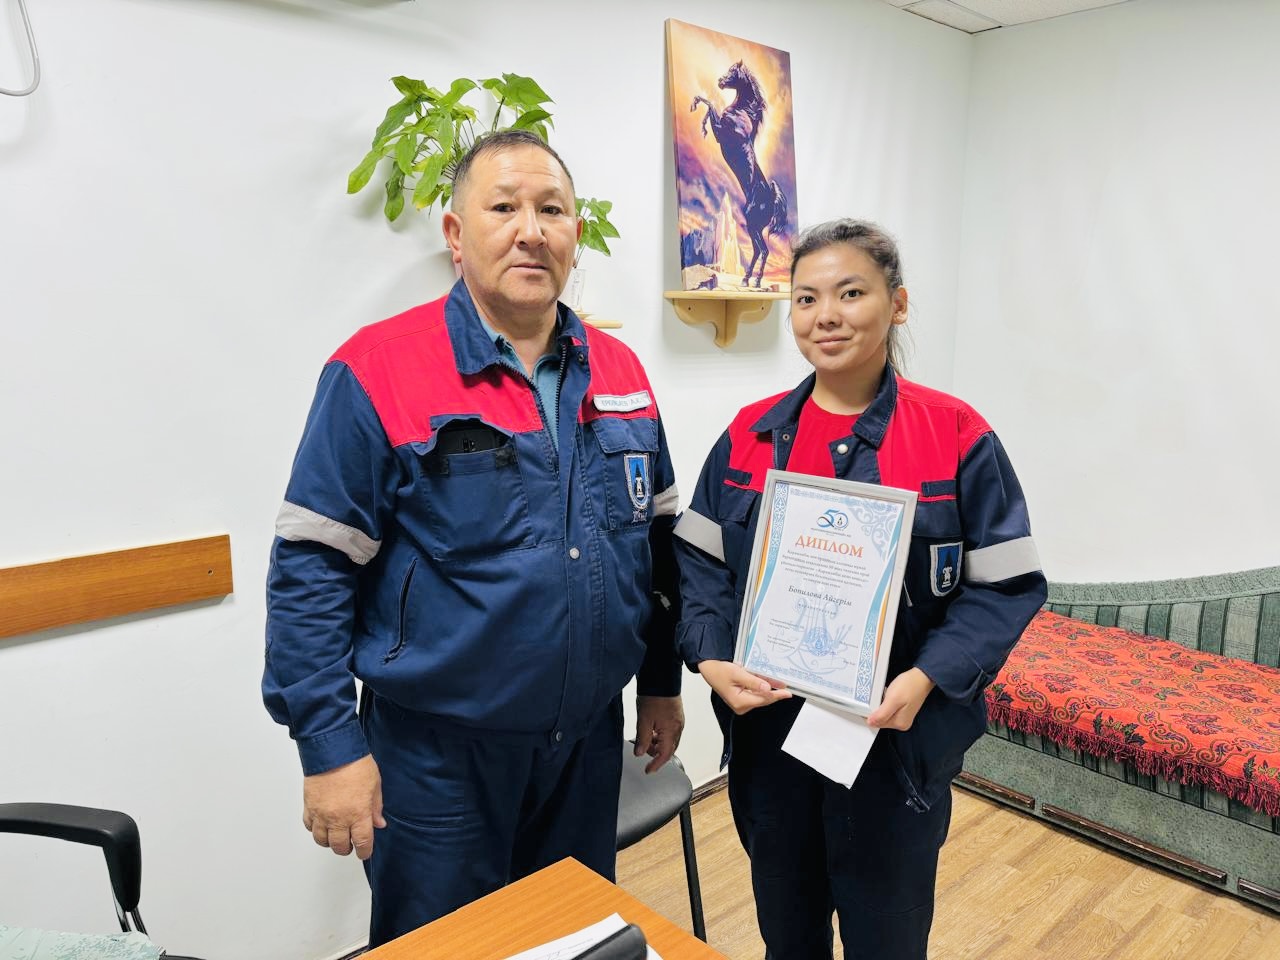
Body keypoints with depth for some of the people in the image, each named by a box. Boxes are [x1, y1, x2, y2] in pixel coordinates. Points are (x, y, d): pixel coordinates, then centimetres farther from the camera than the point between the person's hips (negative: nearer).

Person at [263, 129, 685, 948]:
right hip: (439, 751, -4)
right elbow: (310, 570, -13)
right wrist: (331, 747, -13)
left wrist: (663, 683, 12)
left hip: (591, 740, 5)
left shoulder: (619, 373, 2)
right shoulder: (378, 371, -14)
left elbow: (657, 539, 10)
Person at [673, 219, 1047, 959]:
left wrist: (925, 679, -21)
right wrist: (712, 660, -12)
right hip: (767, 731, 3)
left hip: (897, 740, -2)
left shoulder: (956, 435, -8)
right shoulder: (750, 434, 1)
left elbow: (1006, 586, -8)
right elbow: (700, 562, 4)